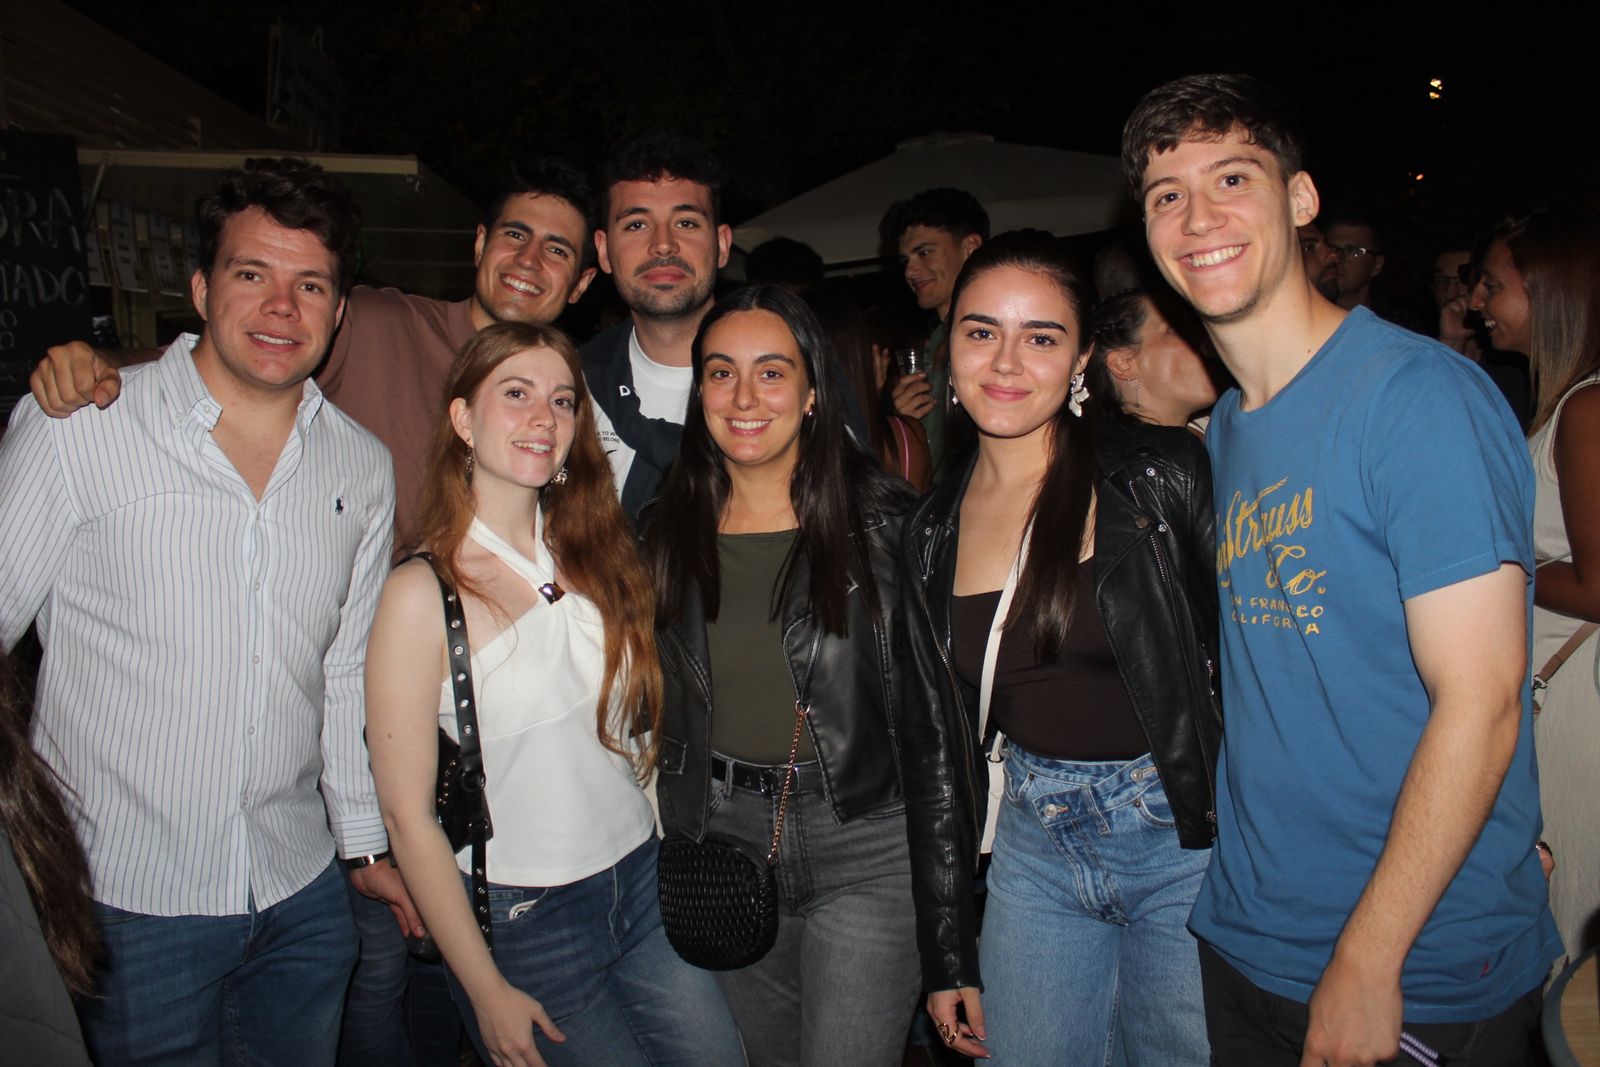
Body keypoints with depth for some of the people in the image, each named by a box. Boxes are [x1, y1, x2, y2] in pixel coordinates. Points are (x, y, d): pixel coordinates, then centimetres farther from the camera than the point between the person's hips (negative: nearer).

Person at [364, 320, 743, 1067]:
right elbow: (408, 816, -12)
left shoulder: (592, 557, 2)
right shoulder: (422, 592, -14)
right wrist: (486, 991, -9)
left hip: (643, 883, 5)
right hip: (523, 920, -4)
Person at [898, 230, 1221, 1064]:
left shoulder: (1160, 476, -10)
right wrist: (947, 955, 7)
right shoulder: (931, 532, 1)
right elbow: (933, 746, 6)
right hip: (1036, 850, 4)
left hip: (1185, 840, -3)